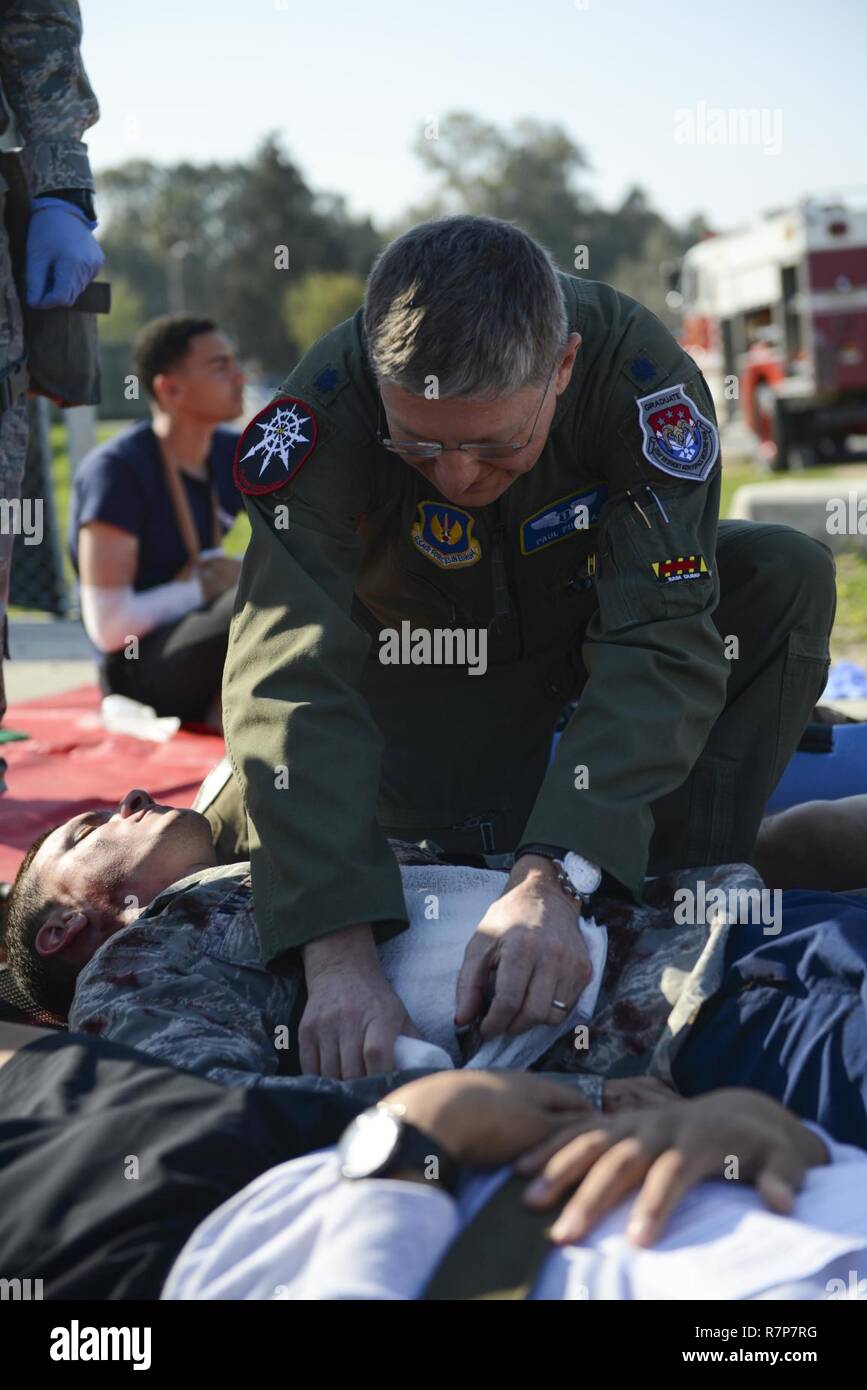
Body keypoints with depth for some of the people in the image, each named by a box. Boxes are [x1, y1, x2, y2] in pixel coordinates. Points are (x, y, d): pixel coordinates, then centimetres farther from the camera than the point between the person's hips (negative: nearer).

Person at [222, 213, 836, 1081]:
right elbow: (289, 676, -44)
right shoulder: (324, 408, -36)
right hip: (429, 651, -1)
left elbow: (660, 646, -40)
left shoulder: (639, 370, -35)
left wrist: (552, 878, -54)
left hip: (590, 615, 1)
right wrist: (339, 955, -57)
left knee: (787, 577, -26)